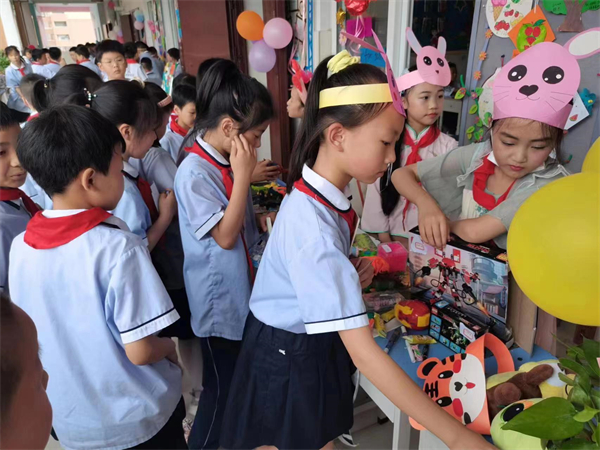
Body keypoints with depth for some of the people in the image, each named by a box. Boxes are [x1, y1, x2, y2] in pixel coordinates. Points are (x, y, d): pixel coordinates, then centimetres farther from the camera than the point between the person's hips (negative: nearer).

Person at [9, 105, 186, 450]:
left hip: (69, 419, 5)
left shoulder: (20, 248, -9)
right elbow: (140, 351, -25)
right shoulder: (118, 246, -28)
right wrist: (170, 348, -4)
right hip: (138, 417, -5)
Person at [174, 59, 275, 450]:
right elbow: (225, 236, -24)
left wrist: (261, 219, -4)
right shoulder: (194, 173, -25)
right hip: (220, 297, -8)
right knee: (222, 384, 10)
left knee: (242, 376, 25)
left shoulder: (227, 159, 0)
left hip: (243, 287, 8)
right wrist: (243, 177, -26)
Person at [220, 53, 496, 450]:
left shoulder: (318, 194, -6)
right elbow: (363, 352, -36)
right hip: (292, 357, -7)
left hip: (310, 343, 8)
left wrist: (351, 276, -9)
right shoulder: (313, 228, -35)